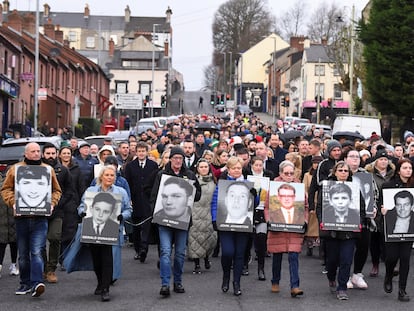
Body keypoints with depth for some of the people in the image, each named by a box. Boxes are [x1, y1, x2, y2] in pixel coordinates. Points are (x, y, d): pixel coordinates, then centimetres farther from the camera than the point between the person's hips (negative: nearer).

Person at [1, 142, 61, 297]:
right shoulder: (15, 169, 7)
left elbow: (57, 190, 16)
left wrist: (52, 203, -2)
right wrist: (13, 203, -8)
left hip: (40, 218, -1)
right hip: (21, 217, 2)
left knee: (36, 251, -13)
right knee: (23, 253, 9)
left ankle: (36, 283, -20)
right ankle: (25, 283, 19)